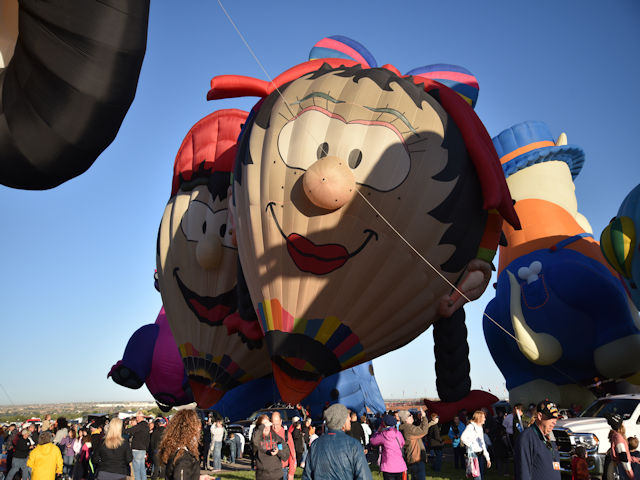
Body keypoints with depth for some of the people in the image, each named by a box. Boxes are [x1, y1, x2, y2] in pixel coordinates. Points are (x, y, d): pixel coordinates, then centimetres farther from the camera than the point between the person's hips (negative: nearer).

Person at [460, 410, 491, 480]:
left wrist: (488, 458, 18)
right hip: (473, 454, -8)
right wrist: (471, 445, -16)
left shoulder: (480, 428, 18)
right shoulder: (471, 426, -9)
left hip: (481, 454, 8)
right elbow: (463, 437, -25)